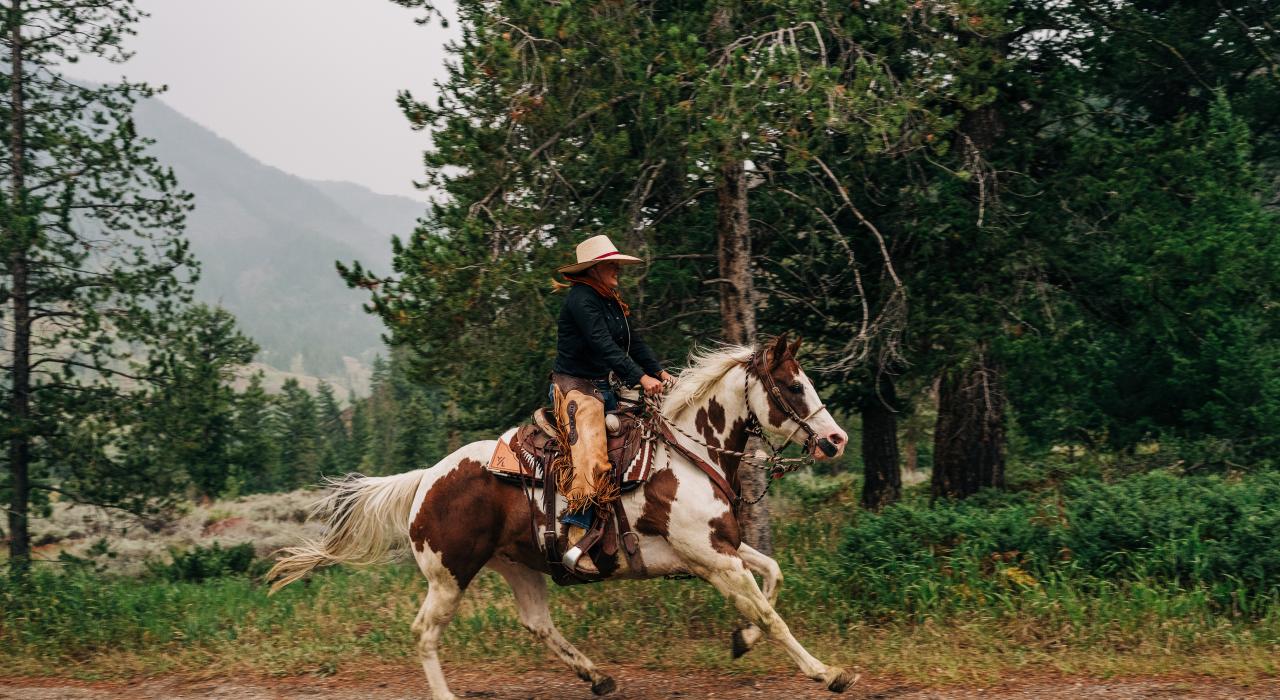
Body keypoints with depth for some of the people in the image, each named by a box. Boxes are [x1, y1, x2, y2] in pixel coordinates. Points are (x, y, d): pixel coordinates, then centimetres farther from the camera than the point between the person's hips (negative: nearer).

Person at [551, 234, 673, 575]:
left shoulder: (612, 302, 16)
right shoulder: (581, 298, -14)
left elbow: (633, 342, 16)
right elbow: (603, 345, -22)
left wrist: (659, 371, 3)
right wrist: (640, 377, -24)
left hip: (602, 388, 11)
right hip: (574, 387, -11)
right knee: (590, 456, -24)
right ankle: (576, 544, -31)